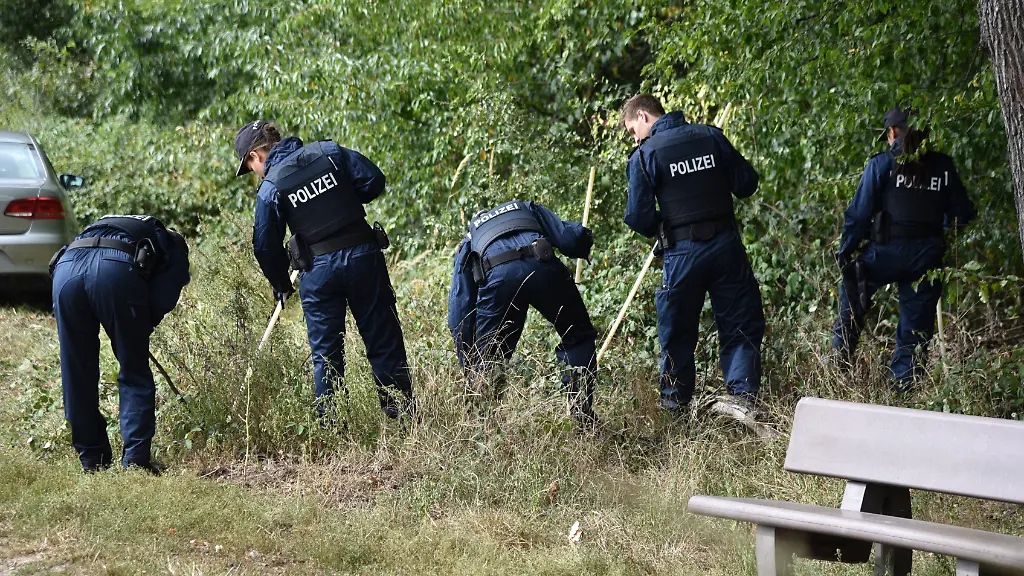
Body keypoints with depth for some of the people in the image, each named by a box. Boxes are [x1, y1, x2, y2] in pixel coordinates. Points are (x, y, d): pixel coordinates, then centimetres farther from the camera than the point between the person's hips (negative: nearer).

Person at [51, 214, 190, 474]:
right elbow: (163, 301, 10)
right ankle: (136, 459, 5)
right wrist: (139, 330, 26)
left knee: (77, 375, 14)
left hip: (65, 267, 4)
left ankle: (93, 461, 20)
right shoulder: (174, 248, 29)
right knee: (135, 374, 9)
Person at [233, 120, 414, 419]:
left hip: (318, 270, -2)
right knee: (385, 342, 10)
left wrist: (281, 285, 13)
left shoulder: (270, 188, -4)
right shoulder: (330, 152, 2)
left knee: (326, 353, 11)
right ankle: (402, 414, 15)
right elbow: (373, 180, -2)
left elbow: (266, 246, -2)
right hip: (363, 256, 2)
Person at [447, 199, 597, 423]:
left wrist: (469, 367, 35)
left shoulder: (467, 244, 38)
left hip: (498, 276, 0)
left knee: (487, 362, 17)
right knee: (578, 336, 20)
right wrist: (584, 237, 43)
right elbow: (569, 238, 18)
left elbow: (459, 310, 30)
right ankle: (581, 415, 14)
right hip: (542, 267, 0)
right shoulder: (528, 209, 39)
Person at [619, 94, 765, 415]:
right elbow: (747, 184, 6)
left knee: (677, 333, 12)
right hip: (727, 244, 2)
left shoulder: (644, 154, -6)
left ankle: (675, 406, 21)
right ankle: (742, 395, -1)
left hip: (683, 252, -2)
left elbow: (639, 217, -9)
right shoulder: (711, 136, 4)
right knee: (741, 325, 10)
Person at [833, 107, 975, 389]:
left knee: (851, 291, 25)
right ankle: (903, 385, 13)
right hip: (926, 257, 3)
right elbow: (962, 215, 8)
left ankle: (840, 355, 26)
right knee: (915, 328, 12)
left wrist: (845, 252, 1)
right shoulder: (944, 167, 4)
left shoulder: (882, 164, -5)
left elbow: (859, 213, -8)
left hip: (886, 250, -2)